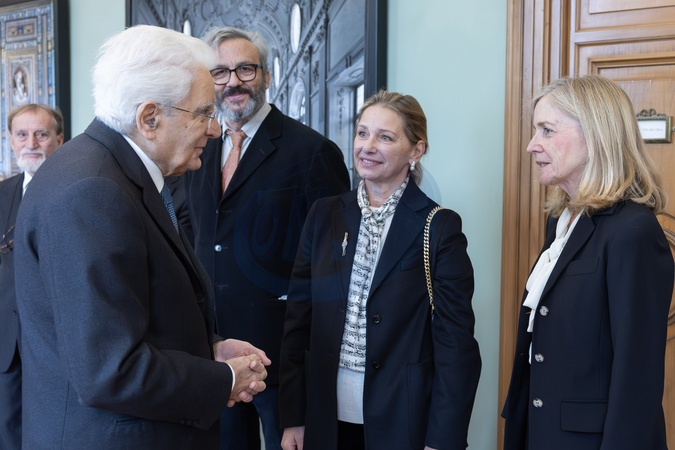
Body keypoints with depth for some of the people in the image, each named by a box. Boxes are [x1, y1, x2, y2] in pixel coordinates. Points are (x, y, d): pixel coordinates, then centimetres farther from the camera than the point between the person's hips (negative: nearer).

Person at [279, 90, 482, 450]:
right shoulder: (325, 215, 2)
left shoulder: (440, 227, -8)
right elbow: (298, 318, 4)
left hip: (404, 420, -3)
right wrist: (293, 417, 1)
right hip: (326, 417, 3)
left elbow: (455, 343, -8)